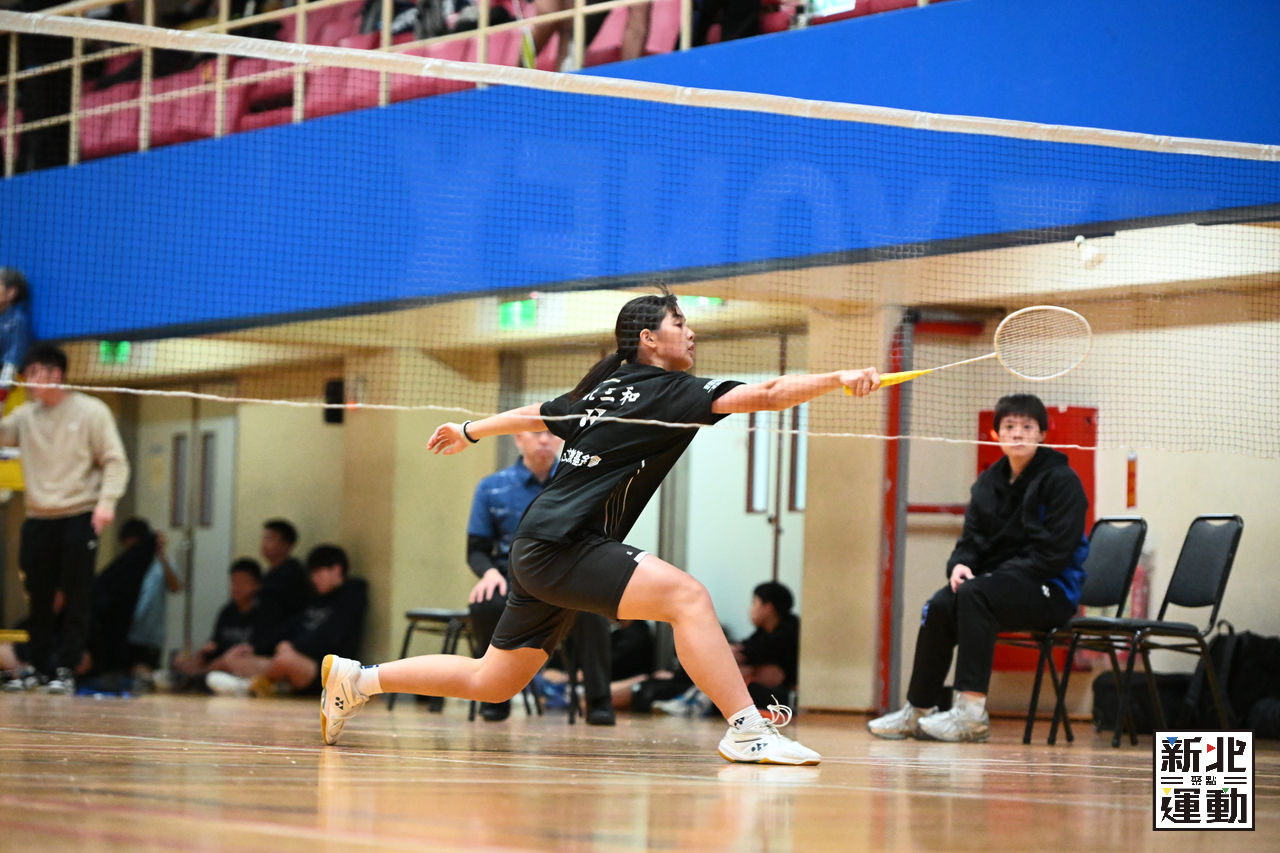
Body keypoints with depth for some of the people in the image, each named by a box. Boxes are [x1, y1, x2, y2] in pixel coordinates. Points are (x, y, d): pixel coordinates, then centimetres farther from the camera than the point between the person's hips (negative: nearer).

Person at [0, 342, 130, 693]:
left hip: (79, 517, -4)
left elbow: (114, 461, -2)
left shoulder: (91, 411, 0)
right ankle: (39, 669, 13)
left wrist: (107, 501, -16)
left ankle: (65, 671, -1)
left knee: (76, 599, -5)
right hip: (38, 520, 4)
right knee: (38, 600, 4)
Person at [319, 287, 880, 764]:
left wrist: (470, 432, 48)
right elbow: (762, 395, -19)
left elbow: (535, 415, 33)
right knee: (686, 595, -24)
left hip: (539, 552, 10)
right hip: (560, 545, -10)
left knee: (493, 682, 18)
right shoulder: (664, 391, -8)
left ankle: (357, 678, 25)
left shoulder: (603, 390, 17)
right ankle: (746, 729, -32)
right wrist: (838, 380, -23)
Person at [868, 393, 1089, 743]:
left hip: (1052, 589, -6)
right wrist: (959, 564, -11)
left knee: (974, 594, -33)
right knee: (940, 605, -21)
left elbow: (1055, 552, -15)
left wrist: (998, 574, -19)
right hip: (1000, 583, 6)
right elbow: (971, 539, 13)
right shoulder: (988, 483, 14)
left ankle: (971, 712, -39)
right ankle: (918, 710, -16)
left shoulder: (1061, 480, -8)